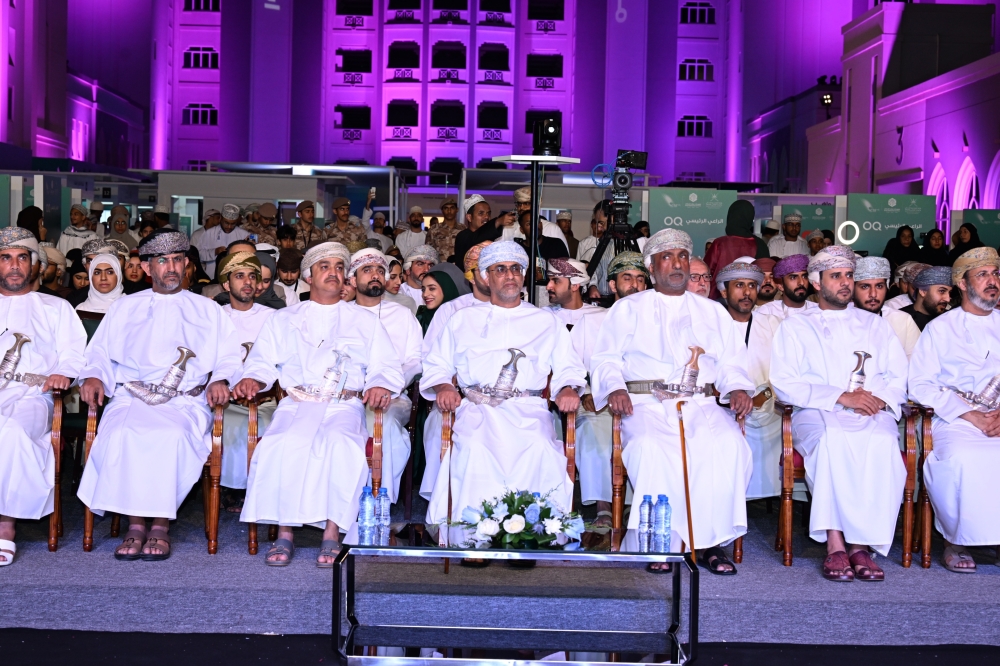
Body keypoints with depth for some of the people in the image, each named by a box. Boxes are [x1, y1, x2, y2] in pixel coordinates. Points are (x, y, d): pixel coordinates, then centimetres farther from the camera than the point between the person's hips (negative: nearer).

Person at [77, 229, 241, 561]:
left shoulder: (208, 311, 21)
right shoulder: (124, 308, 24)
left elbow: (230, 357, 12)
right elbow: (99, 352, 19)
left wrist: (220, 379, -8)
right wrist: (93, 376, -1)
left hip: (186, 402, -1)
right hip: (131, 397, 1)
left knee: (172, 435, -34)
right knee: (121, 434, -32)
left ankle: (161, 524, -24)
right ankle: (135, 524, -24)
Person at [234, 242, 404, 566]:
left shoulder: (366, 320, 21)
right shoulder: (283, 319, 24)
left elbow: (387, 366, 13)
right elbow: (262, 362, 14)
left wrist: (379, 385, -9)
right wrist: (252, 379, -8)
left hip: (345, 406, 0)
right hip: (297, 404, 1)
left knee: (341, 444, -34)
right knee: (286, 444, -33)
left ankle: (333, 534, -30)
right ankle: (284, 533, -26)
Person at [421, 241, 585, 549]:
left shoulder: (546, 322, 24)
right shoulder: (462, 320, 24)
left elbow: (568, 367, 18)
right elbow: (436, 366, 20)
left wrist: (568, 389, -4)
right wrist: (443, 387, -2)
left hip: (529, 410, 0)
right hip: (478, 408, 0)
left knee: (539, 447, -33)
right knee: (475, 448, -34)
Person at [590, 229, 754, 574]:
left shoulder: (712, 312, 26)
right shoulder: (628, 309, 19)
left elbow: (731, 361, 19)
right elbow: (605, 358, 11)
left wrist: (738, 388, -3)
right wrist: (614, 387, -10)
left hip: (701, 403, 2)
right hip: (646, 403, -2)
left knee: (728, 443, -30)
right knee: (649, 446, -35)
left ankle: (710, 541, -23)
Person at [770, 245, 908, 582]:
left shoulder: (876, 325, 25)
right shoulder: (795, 326, 16)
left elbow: (900, 378, 16)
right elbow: (784, 384, 2)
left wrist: (880, 399, -8)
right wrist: (840, 397, -10)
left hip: (873, 415, 2)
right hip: (818, 414, -2)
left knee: (883, 443, -34)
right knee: (832, 440, -37)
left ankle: (861, 543, -30)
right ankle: (835, 544, -33)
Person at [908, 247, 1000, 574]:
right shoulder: (940, 328, 12)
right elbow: (921, 386, 2)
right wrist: (971, 415, -10)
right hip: (956, 421, -2)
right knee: (962, 458, -34)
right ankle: (956, 541, -14)